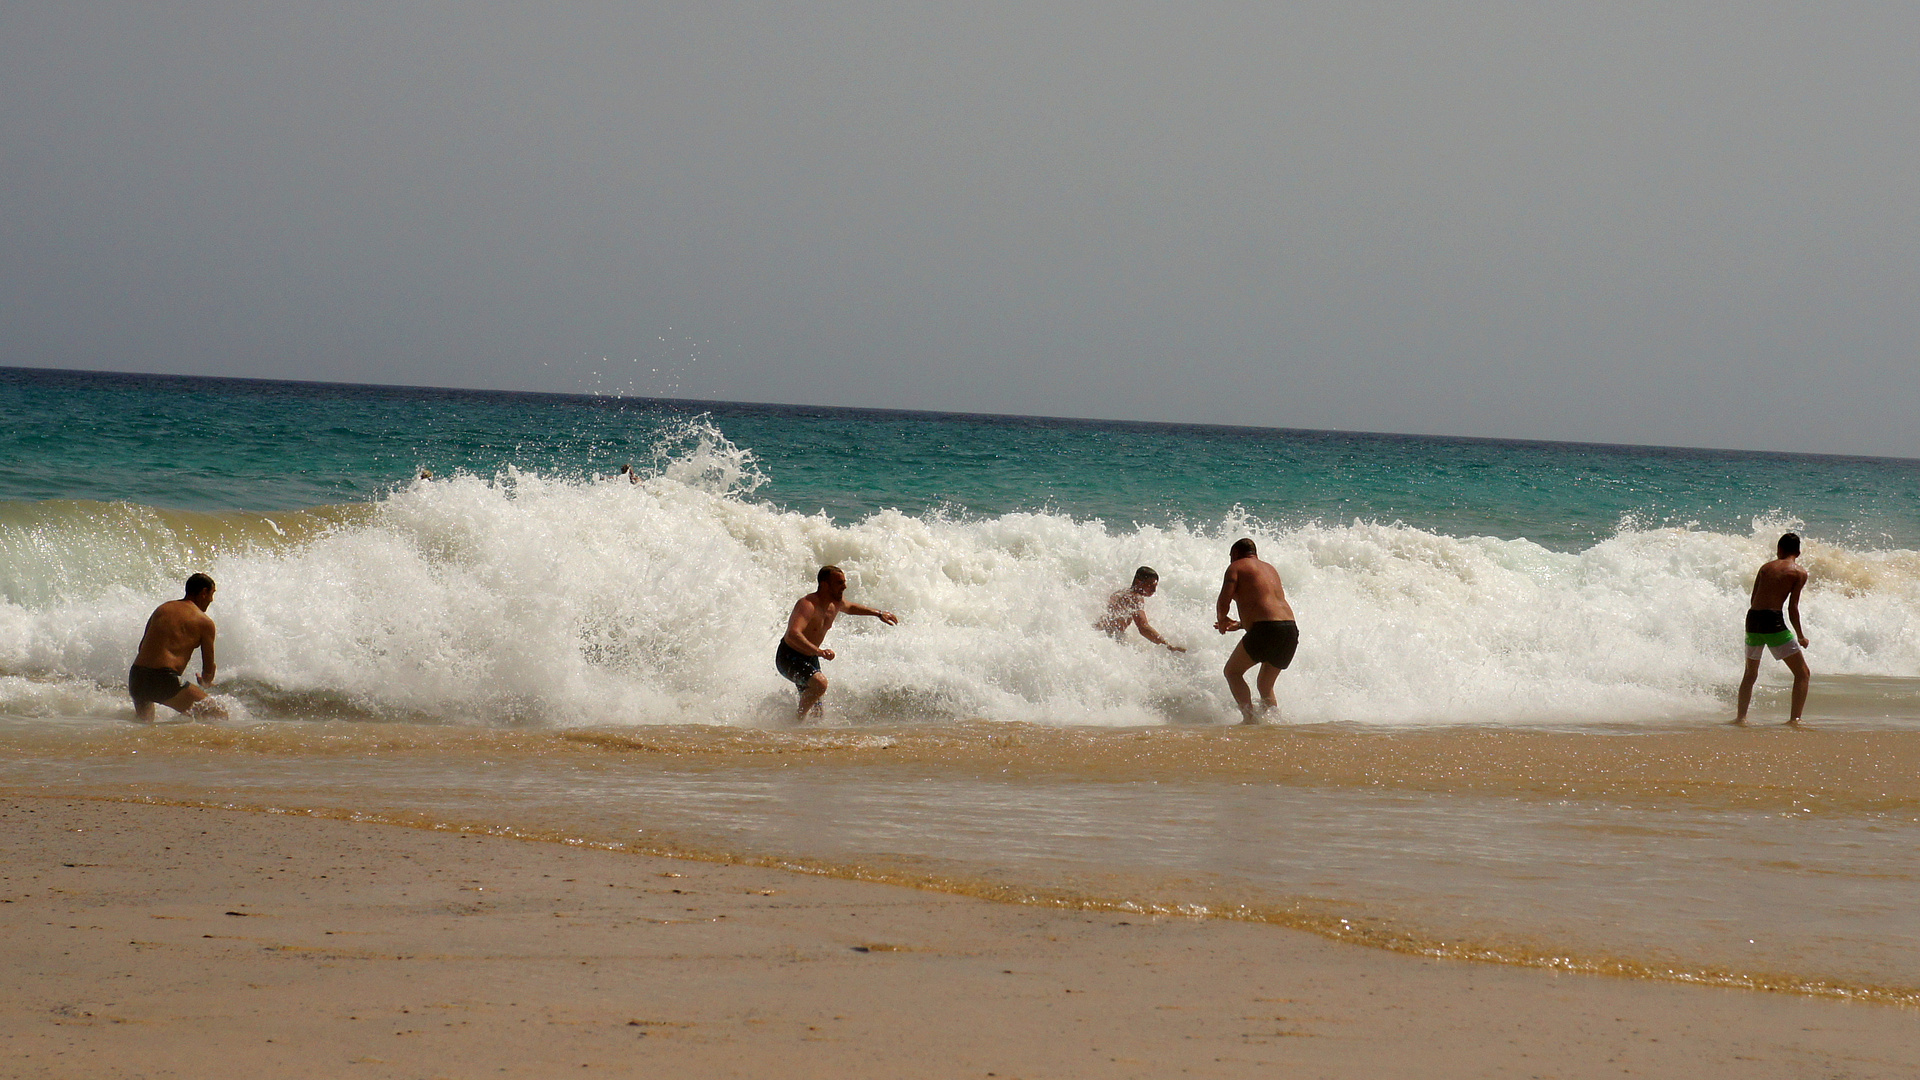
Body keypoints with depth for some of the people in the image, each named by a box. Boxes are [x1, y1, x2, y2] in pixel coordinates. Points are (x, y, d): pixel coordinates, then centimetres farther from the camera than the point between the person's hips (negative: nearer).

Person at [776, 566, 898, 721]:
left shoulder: (836, 603, -1)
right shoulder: (807, 605, -30)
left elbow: (851, 607, 27)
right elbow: (793, 634, -47)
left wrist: (878, 613, 26)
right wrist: (819, 652, -57)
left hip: (810, 658, 9)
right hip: (789, 657, -9)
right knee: (820, 683, -35)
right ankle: (798, 718, -16)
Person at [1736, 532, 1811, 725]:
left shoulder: (1765, 568, 18)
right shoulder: (1799, 572, 3)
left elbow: (1753, 600, 14)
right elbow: (1793, 606, -4)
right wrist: (1800, 636, 3)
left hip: (1752, 618, 5)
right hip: (1773, 620, -5)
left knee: (1750, 673, 25)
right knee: (1803, 674, 4)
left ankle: (1740, 716, 21)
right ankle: (1795, 718, -8)